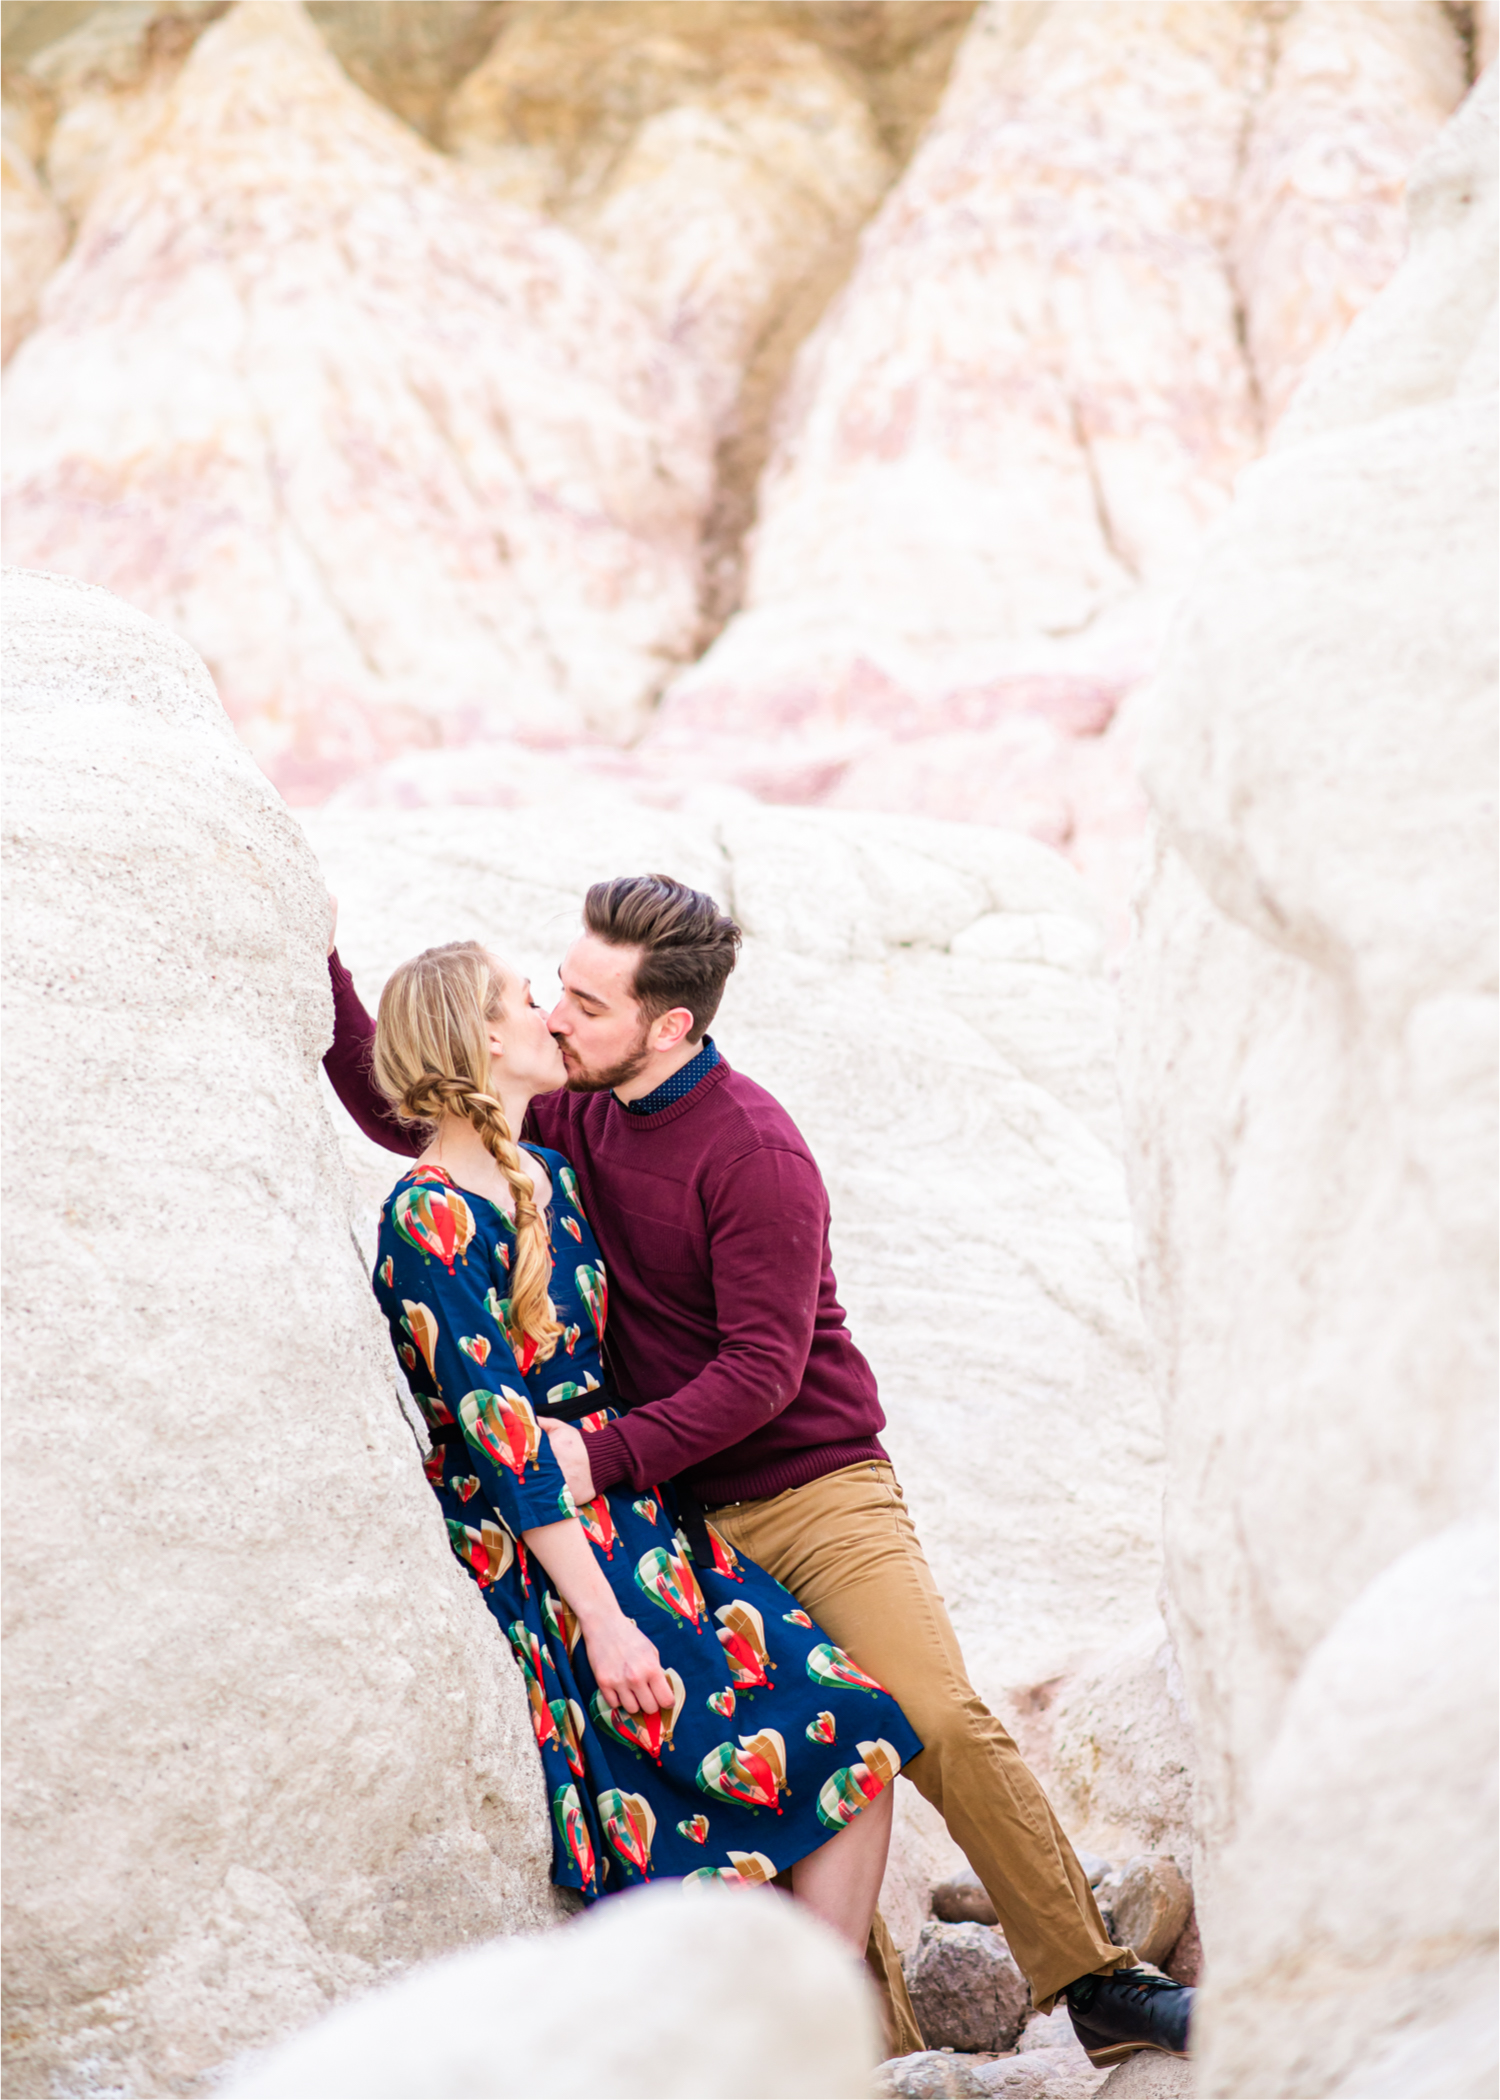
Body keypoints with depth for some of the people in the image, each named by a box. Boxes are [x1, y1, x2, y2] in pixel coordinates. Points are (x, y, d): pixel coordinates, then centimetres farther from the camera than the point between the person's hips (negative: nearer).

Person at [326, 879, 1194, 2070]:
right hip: (679, 1515, 6)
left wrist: (605, 1456, -28)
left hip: (815, 1489, -5)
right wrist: (322, 972, 5)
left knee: (944, 1723, -17)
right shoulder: (576, 1115, 3)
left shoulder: (753, 1150, -16)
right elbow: (402, 1114, 15)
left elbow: (762, 1370, -21)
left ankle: (1100, 1989, -8)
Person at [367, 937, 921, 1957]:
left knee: (853, 1738, -5)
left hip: (639, 1513, 8)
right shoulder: (429, 1218, -12)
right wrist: (602, 1618, -19)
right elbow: (500, 1432, -17)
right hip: (540, 1555, -8)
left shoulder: (551, 1175, 14)